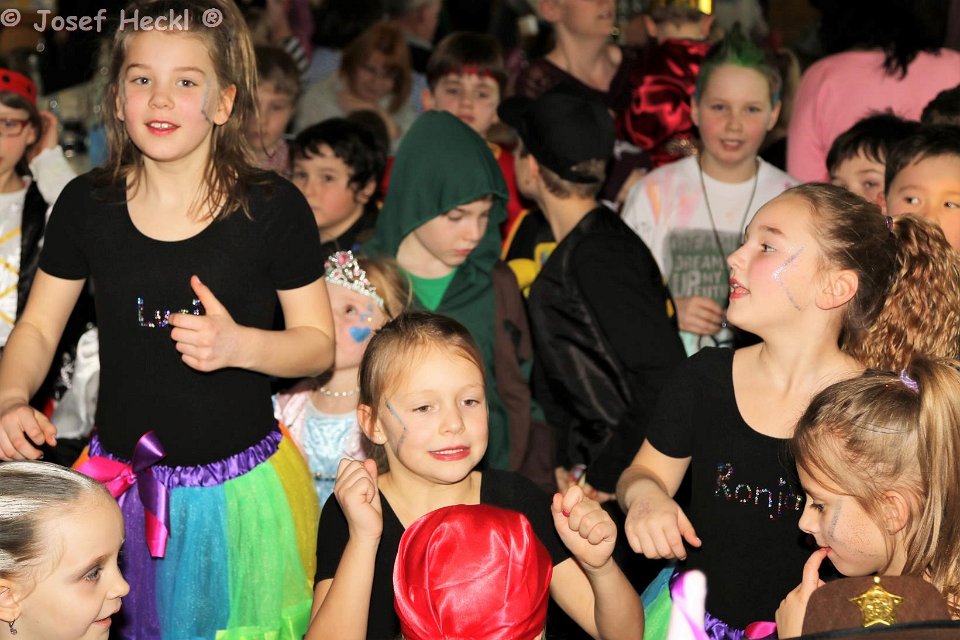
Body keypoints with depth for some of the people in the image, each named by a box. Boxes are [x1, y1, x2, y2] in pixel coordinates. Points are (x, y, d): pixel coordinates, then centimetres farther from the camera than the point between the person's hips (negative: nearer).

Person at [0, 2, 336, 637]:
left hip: (240, 489, -2)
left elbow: (320, 344, -4)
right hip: (120, 488, 2)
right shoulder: (87, 205, -3)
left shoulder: (273, 208, -10)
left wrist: (238, 345, -22)